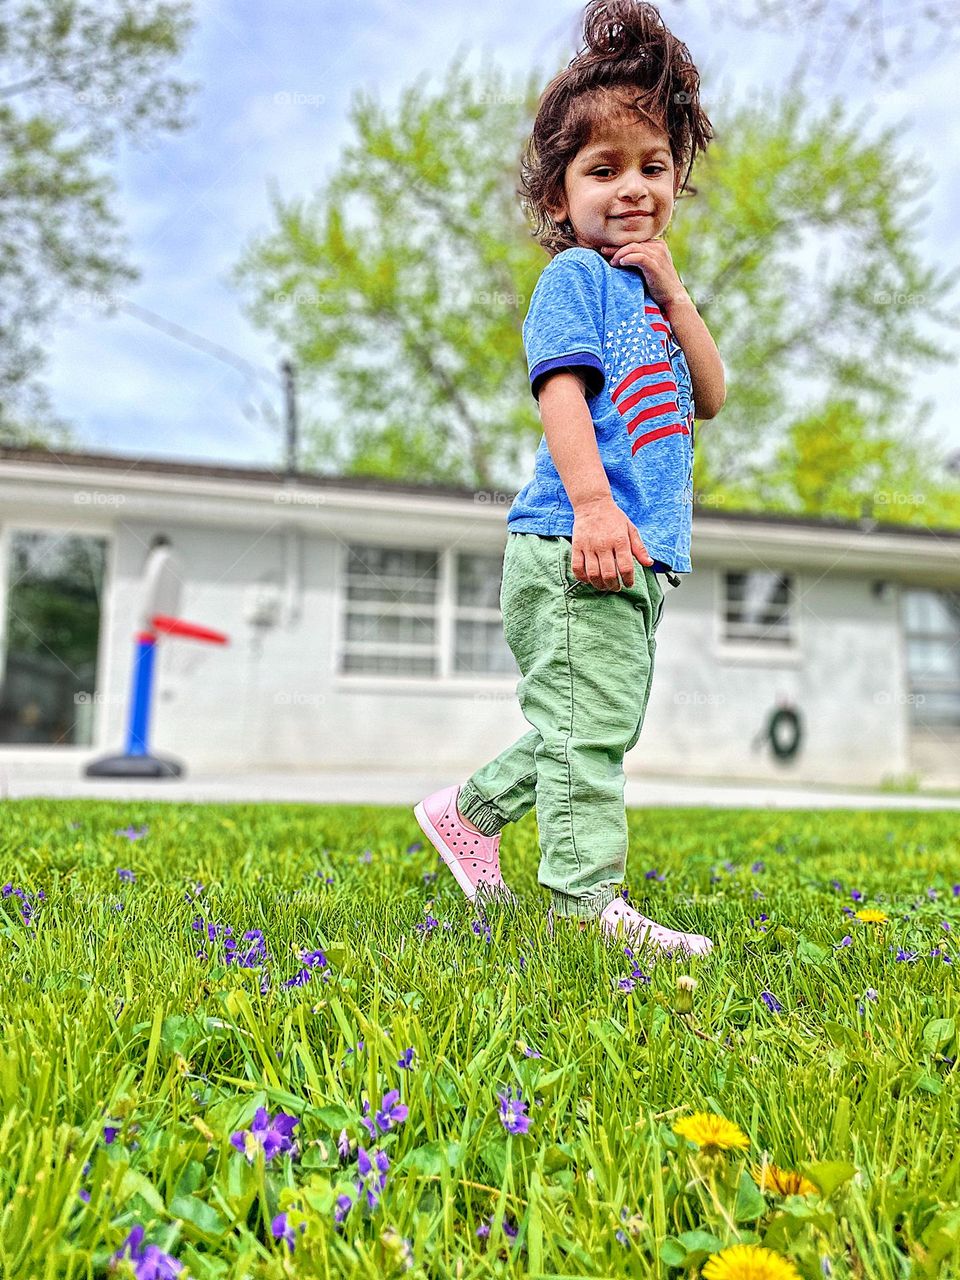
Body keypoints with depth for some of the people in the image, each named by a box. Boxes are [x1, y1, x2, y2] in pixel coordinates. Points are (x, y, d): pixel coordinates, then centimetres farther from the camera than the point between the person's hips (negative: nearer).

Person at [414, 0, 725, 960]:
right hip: (572, 549, -9)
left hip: (635, 555, 9)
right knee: (587, 716, -9)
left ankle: (467, 810, 30)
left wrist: (670, 289, 6)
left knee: (596, 725, 16)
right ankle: (585, 895, -2)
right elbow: (560, 389, -16)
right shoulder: (573, 278, -1)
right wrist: (593, 500, -29)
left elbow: (709, 398, 14)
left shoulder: (642, 286, 23)